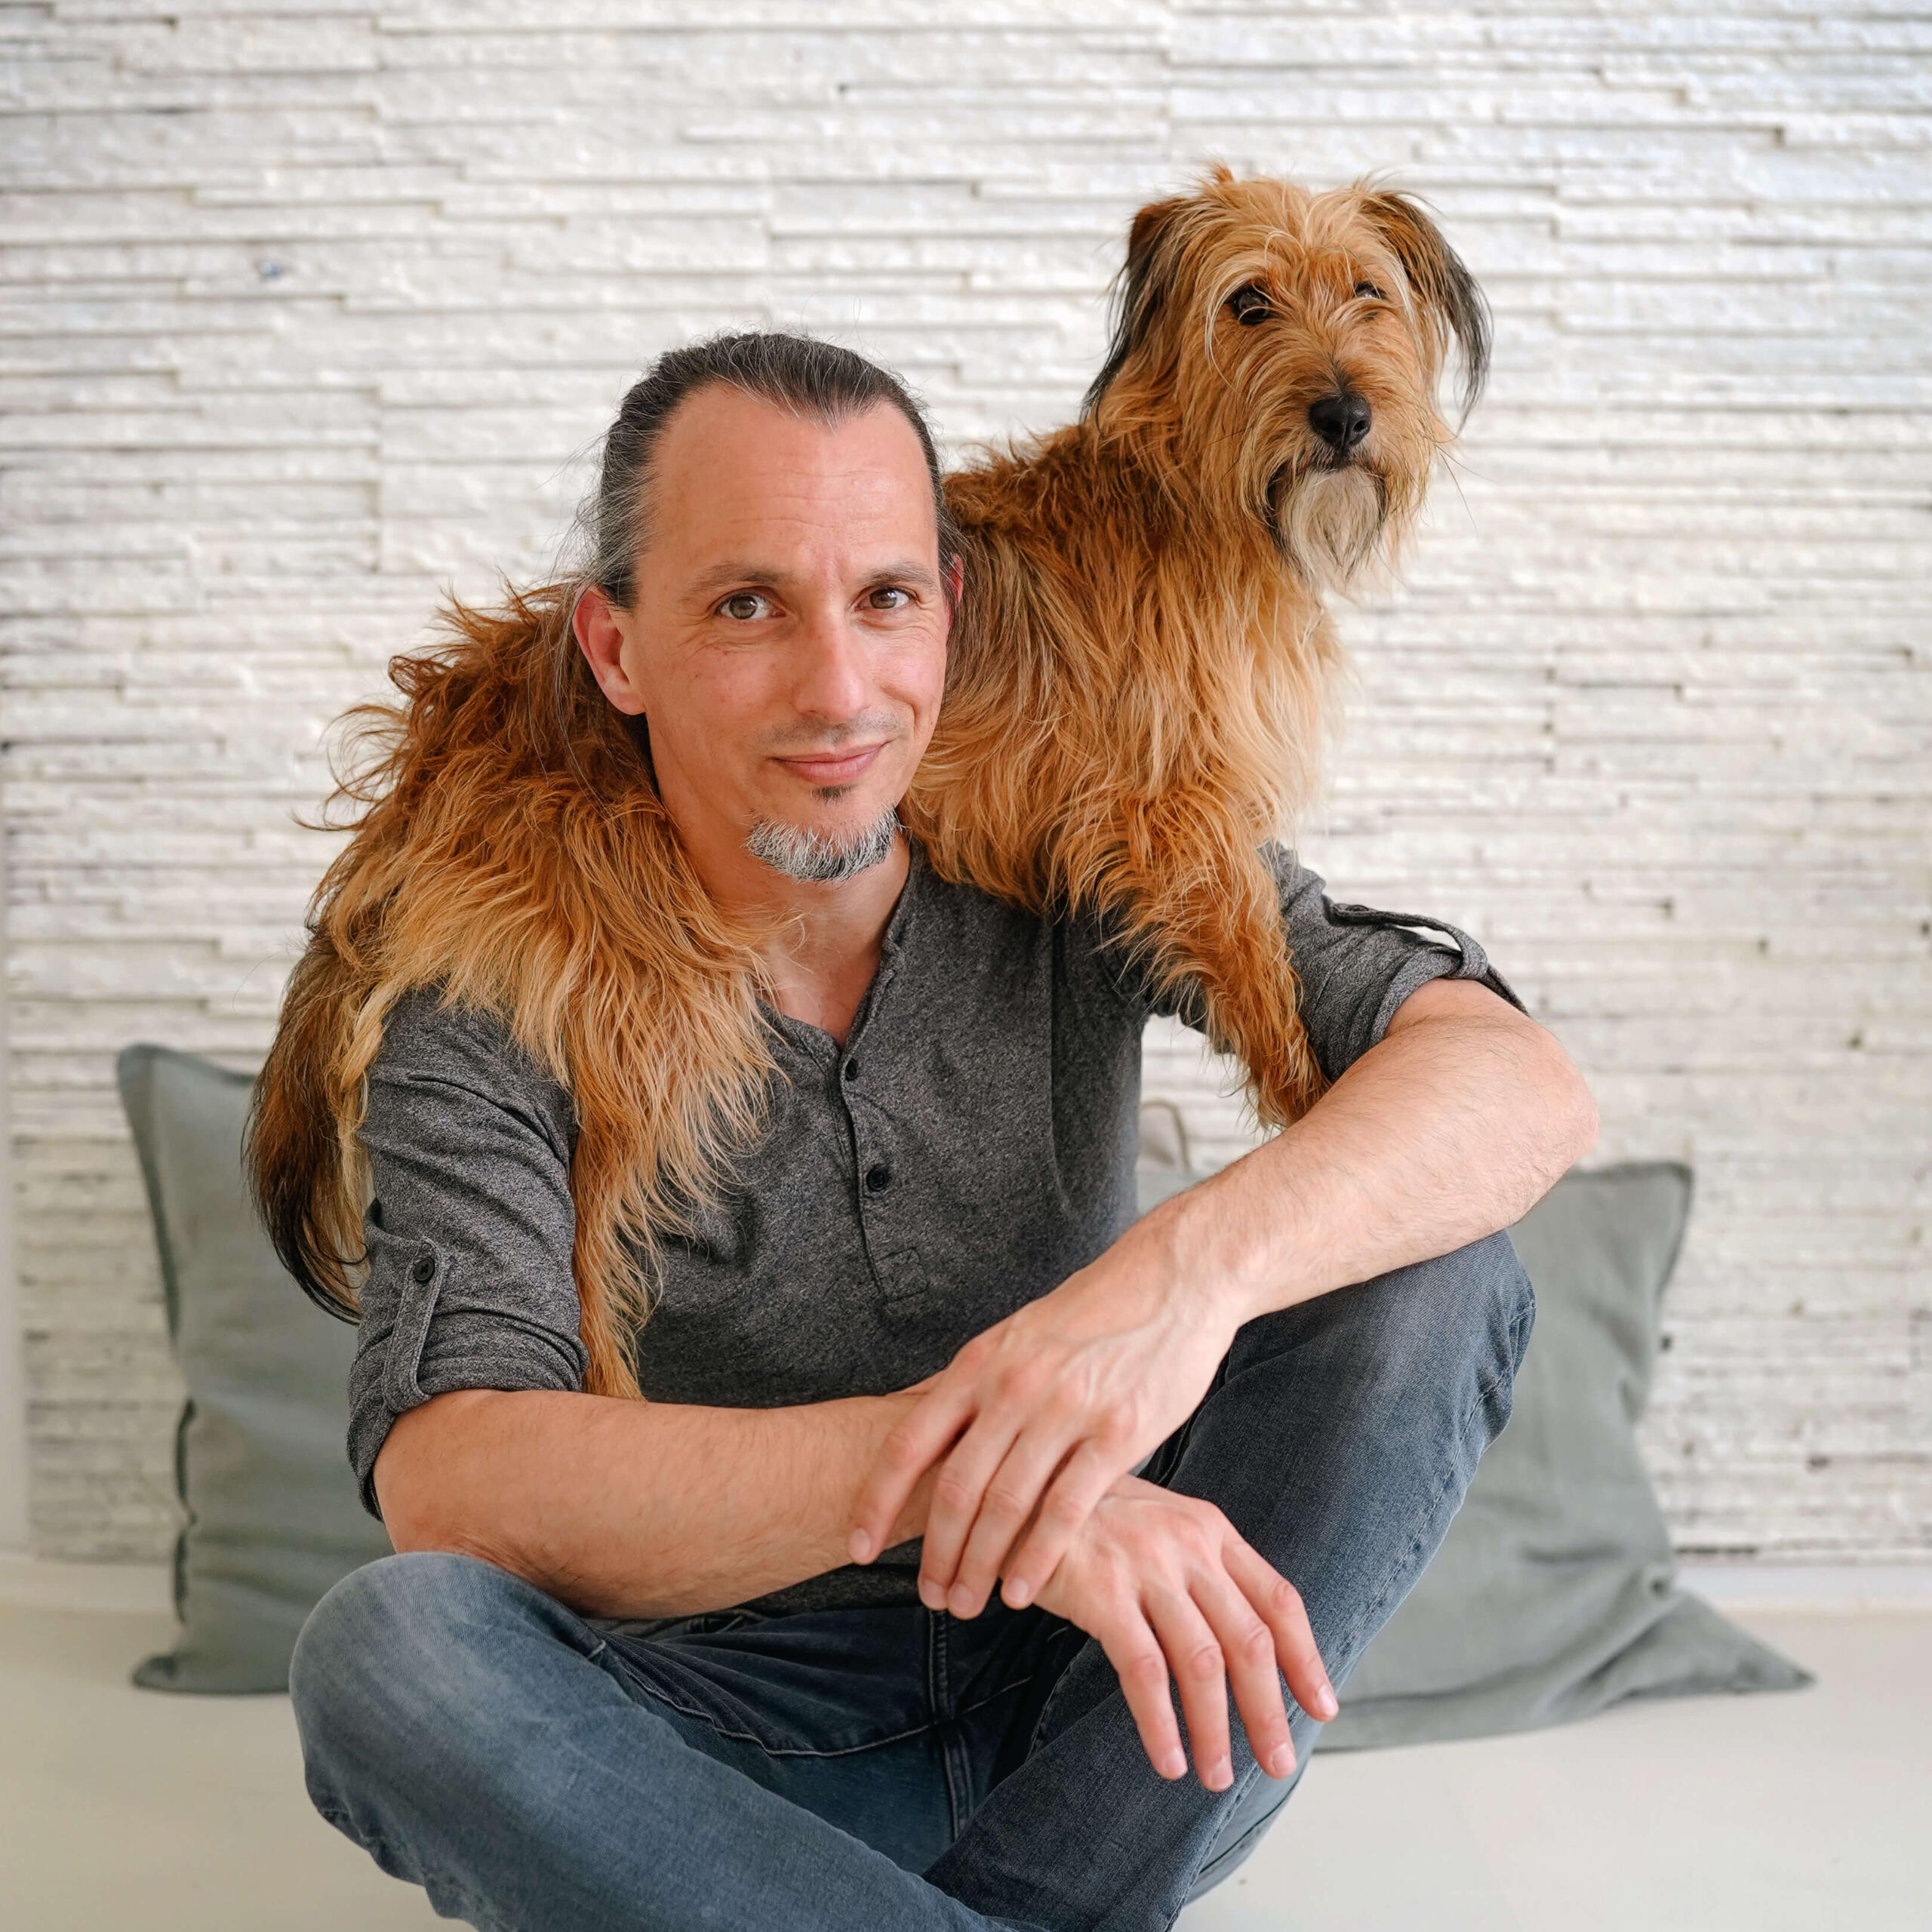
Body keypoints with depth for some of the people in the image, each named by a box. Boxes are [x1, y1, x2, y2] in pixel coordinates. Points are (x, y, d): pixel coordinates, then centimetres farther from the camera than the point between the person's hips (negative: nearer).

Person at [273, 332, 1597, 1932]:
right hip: (736, 1743, -1)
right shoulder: (496, 1017, -12)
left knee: (1441, 1278, -18)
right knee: (387, 1645, -31)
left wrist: (1196, 1260, -39)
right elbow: (452, 1487, -26)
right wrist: (944, 1452, -40)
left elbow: (1518, 1084, -18)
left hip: (1092, 1722, 2)